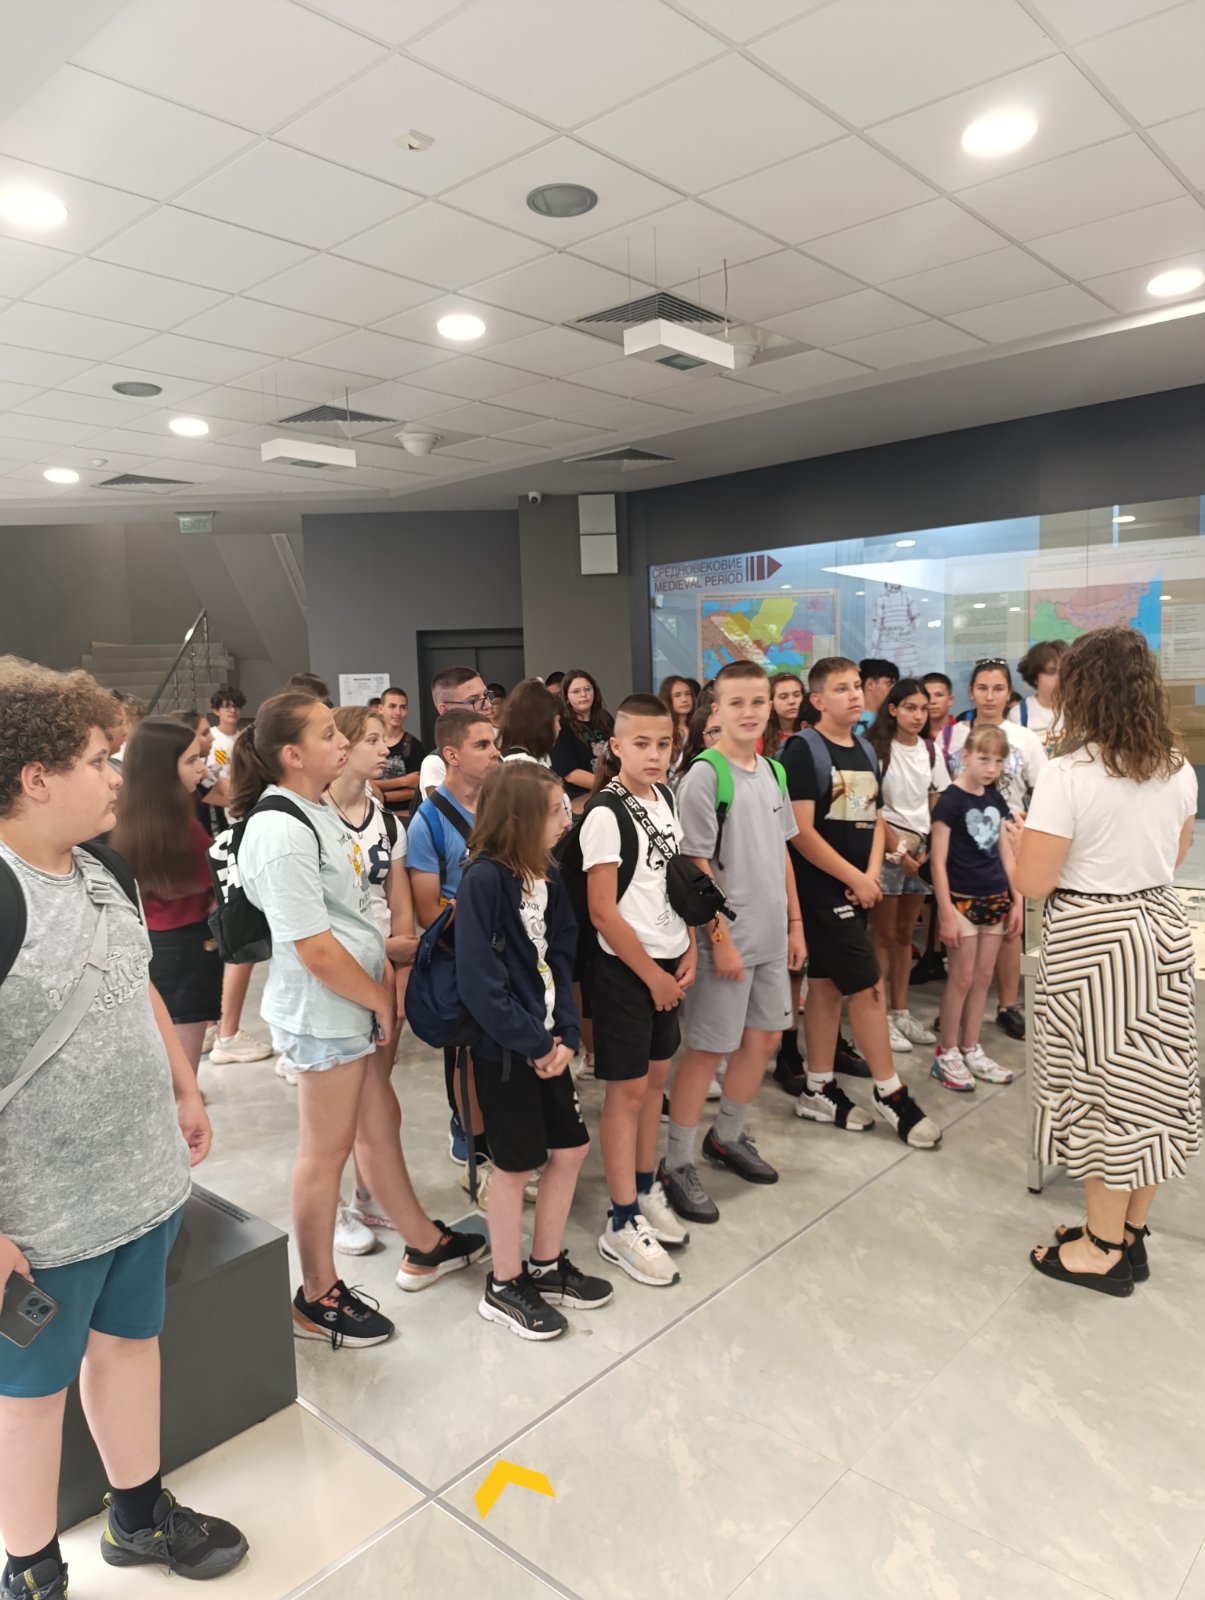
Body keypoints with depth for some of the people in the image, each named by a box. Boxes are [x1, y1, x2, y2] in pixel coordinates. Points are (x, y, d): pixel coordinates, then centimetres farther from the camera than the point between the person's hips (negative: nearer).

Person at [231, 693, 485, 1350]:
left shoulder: (317, 812, 7)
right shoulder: (281, 834, -23)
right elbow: (316, 950, -24)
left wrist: (387, 979, 7)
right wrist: (380, 1000, -12)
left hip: (356, 1006, 9)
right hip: (323, 1015, -9)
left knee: (379, 1127, 21)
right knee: (327, 1150, 7)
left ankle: (426, 1247, 38)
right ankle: (318, 1297, 26)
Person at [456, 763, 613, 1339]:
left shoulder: (547, 877, 3)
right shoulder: (483, 879, -21)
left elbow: (561, 957, 6)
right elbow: (477, 980, -23)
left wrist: (565, 1032, -6)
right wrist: (533, 1043, -16)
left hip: (547, 1042, 8)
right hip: (503, 1049, -7)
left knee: (571, 1148, 15)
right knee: (515, 1164, 7)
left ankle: (546, 1266, 35)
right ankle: (504, 1286, 28)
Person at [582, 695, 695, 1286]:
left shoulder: (666, 799, 5)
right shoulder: (606, 814, -17)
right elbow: (603, 911, -18)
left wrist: (688, 951, 4)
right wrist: (652, 975, -13)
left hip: (667, 963, 7)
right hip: (624, 967, -7)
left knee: (656, 1076, 16)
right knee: (626, 1089, 1)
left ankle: (645, 1191, 33)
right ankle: (623, 1225, 14)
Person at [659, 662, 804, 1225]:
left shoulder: (773, 770, 8)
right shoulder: (704, 775, -13)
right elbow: (697, 865, -15)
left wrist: (794, 922, 13)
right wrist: (720, 936, -17)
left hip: (771, 934, 8)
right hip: (727, 936, -7)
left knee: (764, 1039, 16)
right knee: (708, 1048, 1)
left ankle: (727, 1138, 35)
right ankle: (676, 1164, 15)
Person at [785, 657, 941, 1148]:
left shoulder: (865, 750, 12)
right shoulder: (803, 750, -11)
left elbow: (876, 819, 13)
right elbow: (801, 832, -17)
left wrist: (872, 875, -4)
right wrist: (855, 879, -14)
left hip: (856, 888, 7)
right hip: (823, 889, -7)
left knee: (826, 984, 13)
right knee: (867, 987, -4)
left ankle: (819, 1090, 22)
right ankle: (891, 1095, 9)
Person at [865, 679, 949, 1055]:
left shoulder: (930, 751, 8)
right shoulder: (877, 748, -9)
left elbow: (938, 804, 10)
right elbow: (871, 807, -11)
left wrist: (929, 848, -2)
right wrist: (898, 851, -13)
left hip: (921, 847, 5)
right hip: (886, 846, -5)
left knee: (905, 933, 12)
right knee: (883, 934, 0)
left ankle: (901, 1011, 21)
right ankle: (881, 1017, 7)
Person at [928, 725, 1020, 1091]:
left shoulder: (995, 799, 9)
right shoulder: (950, 800, -11)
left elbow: (1005, 851, 14)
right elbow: (938, 861, -13)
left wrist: (1017, 899, 10)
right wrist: (946, 912, -15)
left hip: (995, 899, 6)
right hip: (962, 900, -6)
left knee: (983, 977, 11)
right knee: (962, 978, -1)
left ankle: (971, 1049, 23)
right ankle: (946, 1054, 12)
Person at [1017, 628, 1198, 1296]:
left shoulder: (1067, 774, -19)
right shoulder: (1178, 769, 2)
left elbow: (1033, 882, -18)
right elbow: (1174, 855, 16)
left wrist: (1017, 837, 0)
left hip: (1092, 939, -7)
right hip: (1161, 927, 7)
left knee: (1101, 1082, 6)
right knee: (1152, 1079, 15)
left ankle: (1105, 1250, 22)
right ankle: (1129, 1231, 32)